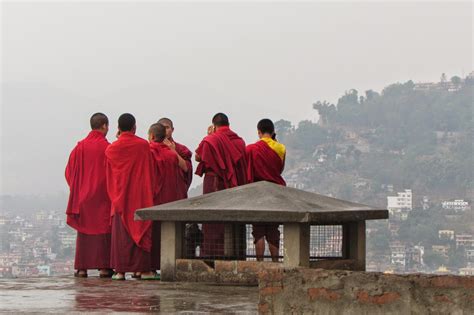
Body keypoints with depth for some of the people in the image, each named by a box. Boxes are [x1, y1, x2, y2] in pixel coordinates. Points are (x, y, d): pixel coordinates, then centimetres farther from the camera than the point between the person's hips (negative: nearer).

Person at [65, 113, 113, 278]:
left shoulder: (80, 147, 1)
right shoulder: (107, 148, -10)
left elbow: (70, 171, 5)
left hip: (83, 195, 3)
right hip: (102, 195, -3)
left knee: (83, 230, 9)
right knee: (102, 230, 2)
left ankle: (82, 267, 6)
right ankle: (103, 267, -2)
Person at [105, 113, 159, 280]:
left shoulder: (112, 149, 0)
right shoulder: (143, 145, -6)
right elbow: (151, 171, -1)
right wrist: (152, 192, 11)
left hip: (120, 196, 2)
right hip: (140, 196, -1)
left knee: (121, 232, 4)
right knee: (141, 229, 3)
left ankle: (120, 269, -1)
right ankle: (143, 268, 0)